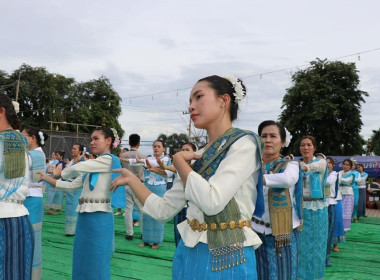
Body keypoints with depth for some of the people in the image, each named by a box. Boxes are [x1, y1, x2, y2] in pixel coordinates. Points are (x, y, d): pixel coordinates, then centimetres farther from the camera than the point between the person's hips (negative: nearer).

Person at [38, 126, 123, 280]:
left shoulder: (109, 160, -10)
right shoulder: (92, 166, 16)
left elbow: (76, 168, -13)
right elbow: (72, 185, 14)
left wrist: (59, 173, 6)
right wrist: (46, 178, 8)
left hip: (99, 217, -8)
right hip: (84, 216, 8)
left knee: (96, 264, 3)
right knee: (81, 262, 16)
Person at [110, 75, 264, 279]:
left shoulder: (244, 144, -10)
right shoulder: (197, 156, 9)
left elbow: (212, 202, -23)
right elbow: (163, 210, 10)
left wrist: (178, 160, -10)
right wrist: (132, 180, 9)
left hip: (227, 258, -6)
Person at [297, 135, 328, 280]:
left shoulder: (321, 162, -4)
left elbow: (308, 167, -26)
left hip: (316, 208, -3)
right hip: (300, 207, 3)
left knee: (315, 243, 6)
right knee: (300, 243, 7)